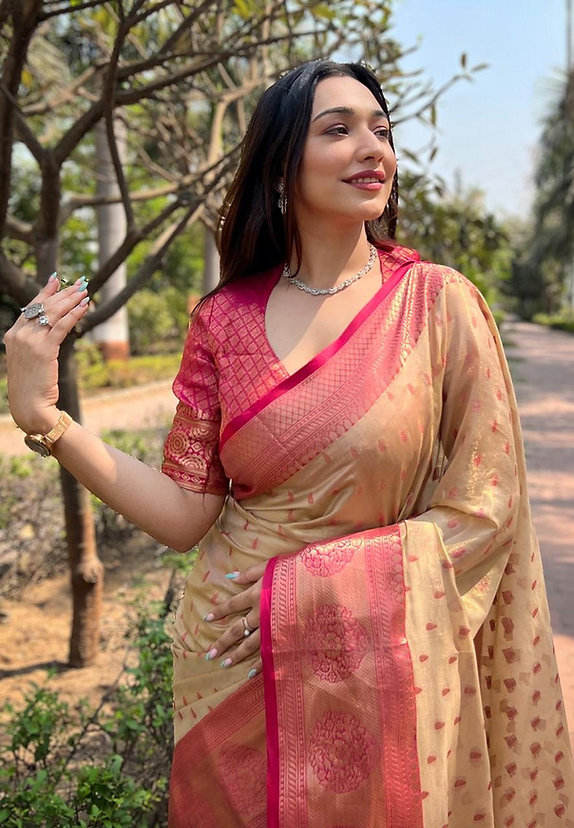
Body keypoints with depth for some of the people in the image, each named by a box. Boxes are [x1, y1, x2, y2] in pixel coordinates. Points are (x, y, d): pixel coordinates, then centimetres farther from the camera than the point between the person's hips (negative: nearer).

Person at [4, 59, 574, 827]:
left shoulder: (440, 303, -9)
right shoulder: (225, 318, -3)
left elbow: (485, 509, -8)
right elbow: (185, 514, -5)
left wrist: (313, 579, -15)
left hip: (376, 672, -1)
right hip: (232, 670, 2)